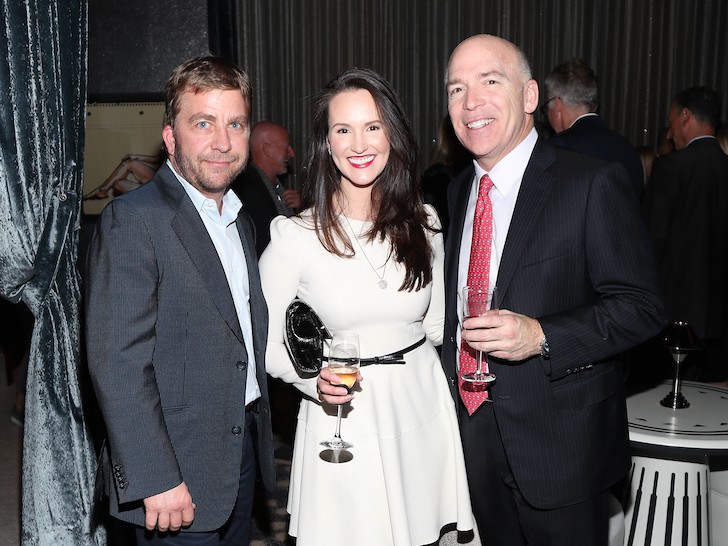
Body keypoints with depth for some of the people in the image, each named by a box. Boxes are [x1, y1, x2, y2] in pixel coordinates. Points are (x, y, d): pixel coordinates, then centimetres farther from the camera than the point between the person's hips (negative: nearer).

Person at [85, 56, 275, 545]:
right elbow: (118, 361, -21)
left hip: (244, 453, 8)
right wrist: (155, 479, -21)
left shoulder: (240, 222, 11)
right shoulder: (132, 220, -16)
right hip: (180, 474, -7)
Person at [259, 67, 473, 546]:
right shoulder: (296, 235, -12)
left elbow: (438, 325, 11)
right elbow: (265, 342, -7)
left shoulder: (424, 223, 1)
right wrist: (314, 379, -22)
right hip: (343, 423, -3)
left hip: (422, 413, 3)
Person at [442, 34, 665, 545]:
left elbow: (642, 306, -15)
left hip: (561, 444, -5)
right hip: (474, 433, 6)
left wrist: (541, 335, -28)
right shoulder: (458, 192, 8)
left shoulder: (594, 183, -13)